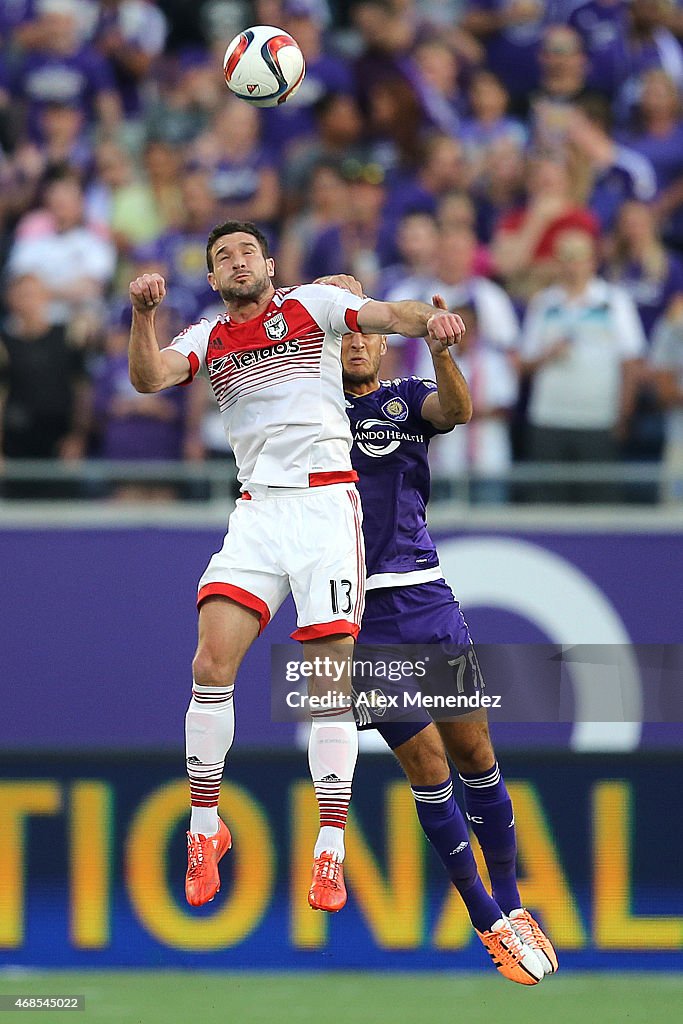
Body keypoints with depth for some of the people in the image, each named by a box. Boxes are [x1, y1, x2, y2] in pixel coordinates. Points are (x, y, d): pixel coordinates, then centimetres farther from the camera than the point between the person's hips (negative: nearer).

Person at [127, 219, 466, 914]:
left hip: (326, 502, -2)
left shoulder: (312, 305, 8)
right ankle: (204, 827, -1)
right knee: (212, 661, -13)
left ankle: (330, 849, -4)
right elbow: (149, 376, -3)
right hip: (257, 510, 2)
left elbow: (386, 315, -6)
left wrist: (430, 319, -28)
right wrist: (143, 313, -20)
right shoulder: (209, 338, 14)